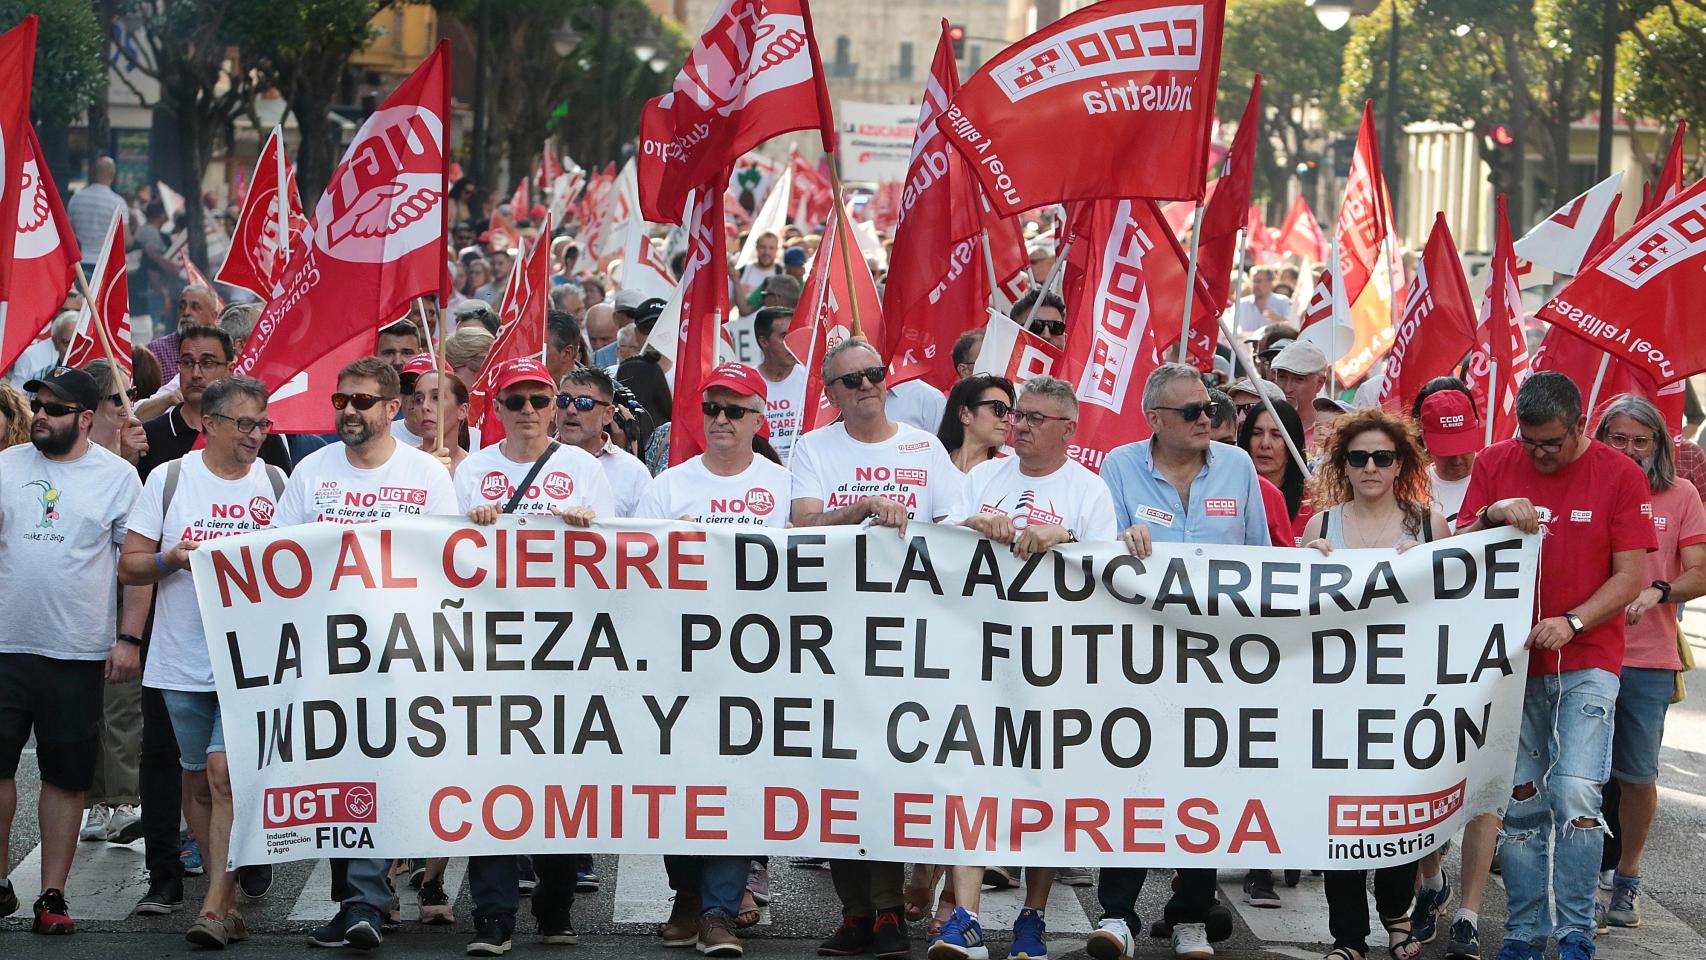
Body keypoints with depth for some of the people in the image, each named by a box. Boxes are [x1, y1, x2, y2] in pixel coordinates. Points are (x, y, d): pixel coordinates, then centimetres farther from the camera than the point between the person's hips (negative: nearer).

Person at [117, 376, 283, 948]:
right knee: (197, 779, 9)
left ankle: (214, 907, -14)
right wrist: (173, 558, -14)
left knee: (226, 772, -13)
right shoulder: (169, 479, 4)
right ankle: (228, 898, 22)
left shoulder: (277, 484, 6)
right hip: (183, 659, 2)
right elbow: (129, 565, 4)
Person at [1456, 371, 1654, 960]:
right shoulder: (1495, 464, 6)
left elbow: (1630, 577, -4)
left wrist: (1572, 622, -18)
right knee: (1519, 803, 2)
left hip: (1586, 663, -3)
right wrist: (1492, 515, -16)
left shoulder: (1619, 475, -2)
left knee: (1576, 797, -14)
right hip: (1512, 661, 3)